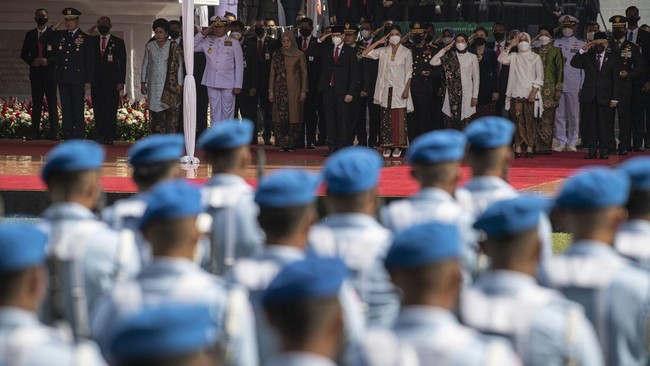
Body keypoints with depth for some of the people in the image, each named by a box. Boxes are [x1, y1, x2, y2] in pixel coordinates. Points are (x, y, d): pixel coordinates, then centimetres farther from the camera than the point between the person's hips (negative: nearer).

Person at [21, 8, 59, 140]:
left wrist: (49, 61, -15)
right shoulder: (29, 35, 12)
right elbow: (24, 54, 11)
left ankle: (54, 132, -4)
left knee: (52, 103, -4)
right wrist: (32, 61, -8)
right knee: (36, 103, 2)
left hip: (50, 71, -2)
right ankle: (34, 131, 2)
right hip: (35, 73, 2)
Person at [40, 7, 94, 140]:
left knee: (78, 109, -4)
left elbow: (90, 61, 0)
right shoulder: (59, 35, 12)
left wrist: (88, 81, -6)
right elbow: (43, 40, 8)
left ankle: (78, 137, -3)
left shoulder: (86, 38, 1)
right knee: (66, 109, 4)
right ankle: (68, 136, 7)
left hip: (78, 79, -4)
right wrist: (55, 27, -2)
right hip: (63, 78, 4)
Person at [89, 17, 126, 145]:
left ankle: (110, 136, -5)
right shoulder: (92, 41, 14)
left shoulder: (118, 42, 8)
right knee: (98, 109, -1)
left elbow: (122, 63, 4)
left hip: (112, 81, -2)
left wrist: (121, 82, -4)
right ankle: (100, 135, 2)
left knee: (110, 109, -6)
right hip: (96, 81, 2)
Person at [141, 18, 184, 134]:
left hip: (169, 85, -3)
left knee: (170, 113, -8)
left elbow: (179, 65, 0)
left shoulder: (173, 46, 0)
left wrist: (180, 84, -4)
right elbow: (145, 64, 14)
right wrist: (143, 82, 11)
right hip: (154, 85, 3)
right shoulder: (150, 46, 8)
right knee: (154, 113, 0)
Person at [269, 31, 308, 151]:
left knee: (294, 117, -4)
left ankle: (292, 144, -1)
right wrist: (271, 91, 4)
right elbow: (272, 74, 10)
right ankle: (282, 143, -2)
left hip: (294, 91, -2)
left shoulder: (299, 55, 4)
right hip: (280, 90, 2)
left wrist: (304, 91, -3)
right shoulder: (277, 54, 10)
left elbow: (304, 73, 4)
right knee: (280, 117, -4)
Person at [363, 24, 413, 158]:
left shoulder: (406, 52, 3)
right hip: (386, 89, 2)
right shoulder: (383, 51, 9)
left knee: (399, 118, -4)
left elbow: (409, 73, 1)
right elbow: (365, 53, 2)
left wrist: (406, 89, -8)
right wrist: (379, 42, 0)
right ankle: (387, 146, 4)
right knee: (385, 119, 0)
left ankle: (398, 147, 0)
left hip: (399, 90, -2)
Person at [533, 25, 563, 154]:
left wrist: (558, 89, -6)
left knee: (548, 118, -5)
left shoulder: (555, 51, 5)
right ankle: (538, 145, -2)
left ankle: (547, 146, -2)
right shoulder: (535, 51, 15)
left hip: (550, 89, -3)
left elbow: (560, 70, 1)